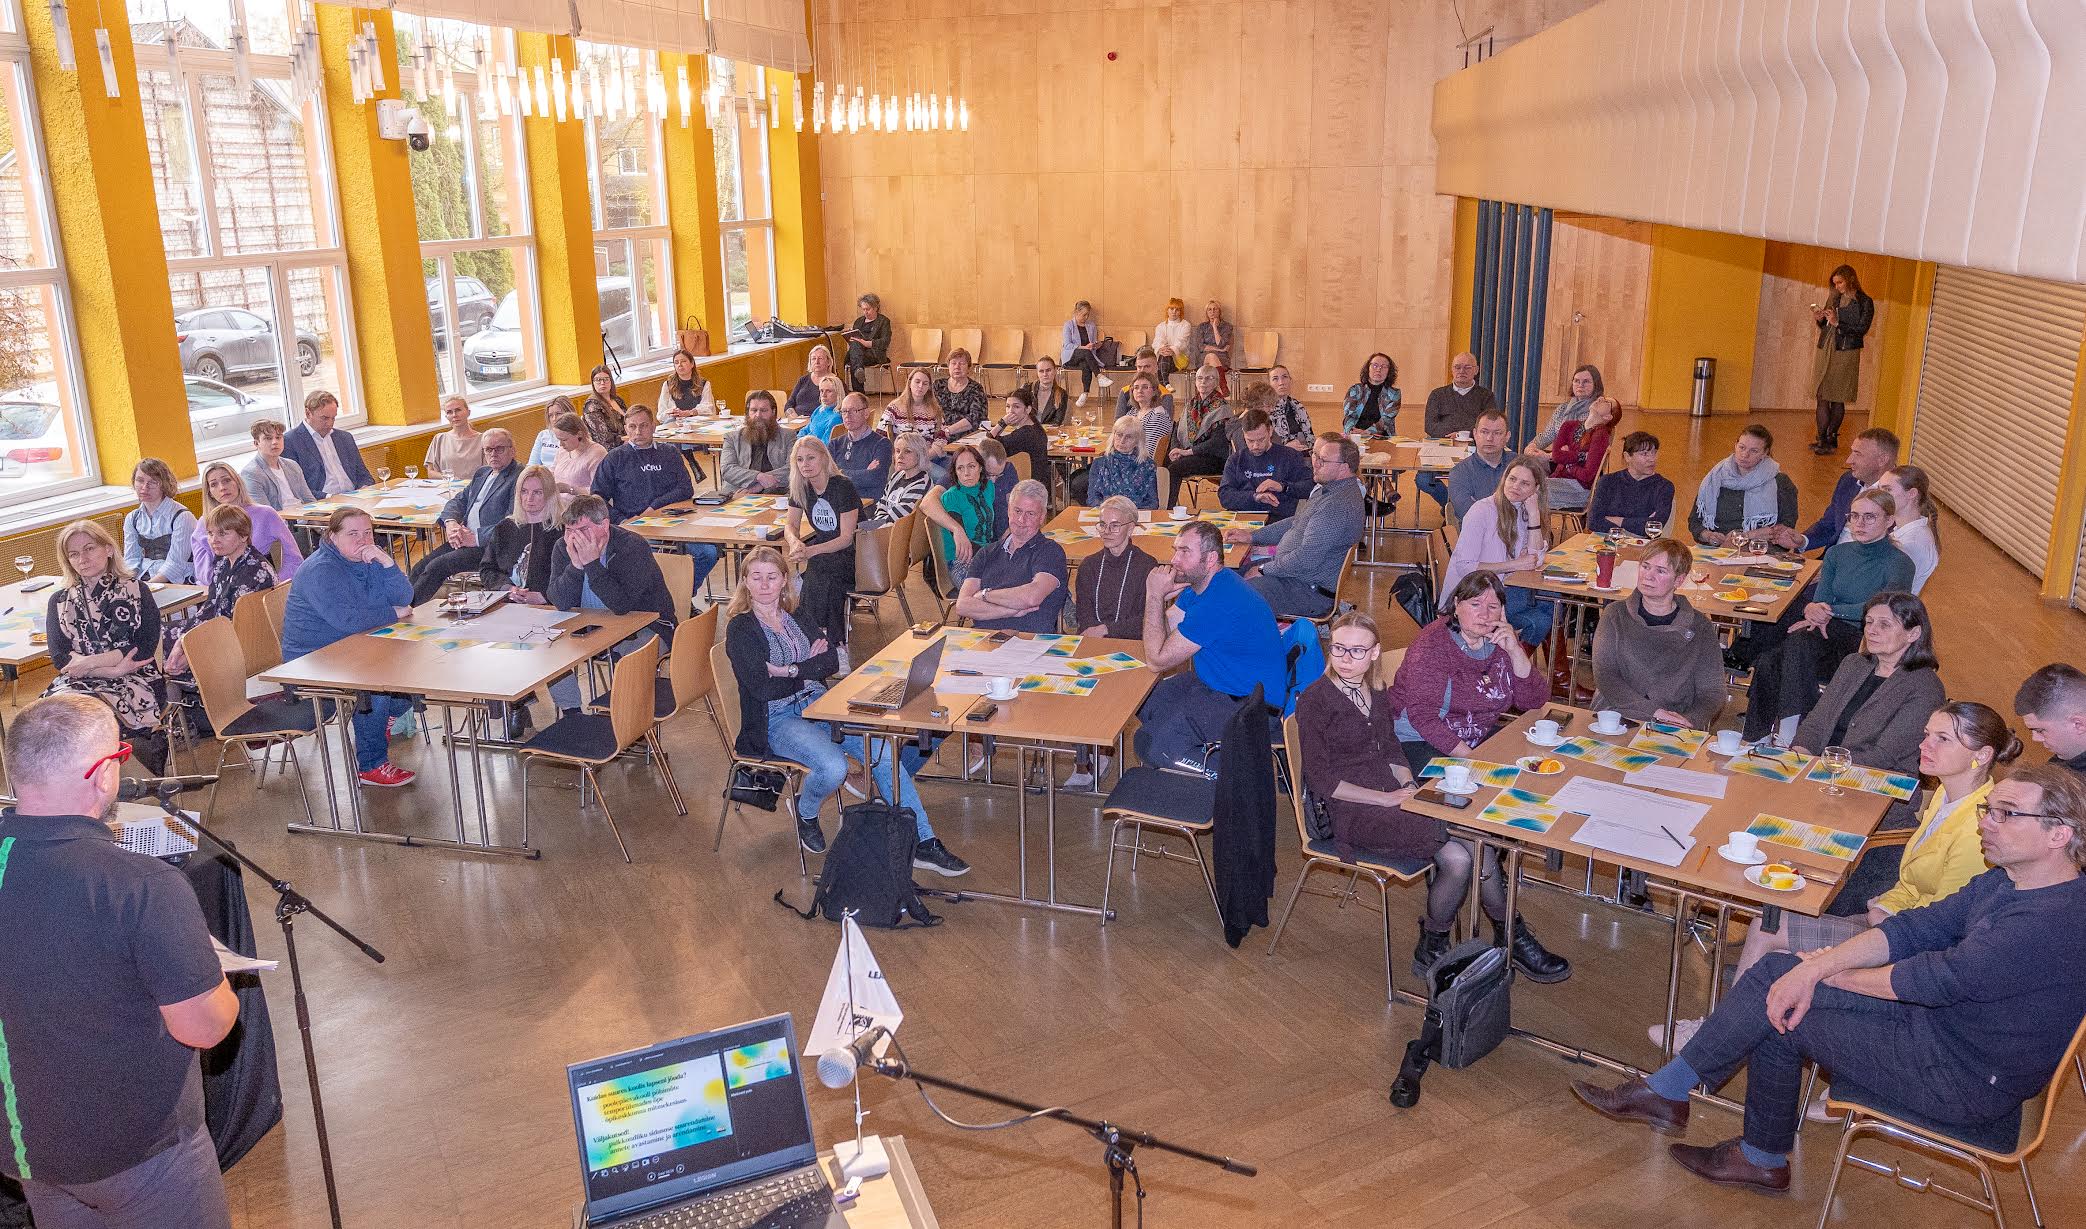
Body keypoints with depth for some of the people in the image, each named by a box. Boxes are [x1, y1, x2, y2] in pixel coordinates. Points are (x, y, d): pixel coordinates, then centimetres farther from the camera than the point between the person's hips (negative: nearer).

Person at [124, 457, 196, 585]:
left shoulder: (182, 517, -8)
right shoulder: (132, 518, 12)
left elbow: (175, 565, -13)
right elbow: (131, 560, 8)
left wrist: (146, 587, -21)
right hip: (143, 578, 5)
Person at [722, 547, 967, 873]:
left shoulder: (796, 615, 15)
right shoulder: (740, 628, -2)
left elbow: (831, 661, 2)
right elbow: (762, 687, -15)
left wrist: (790, 670, -11)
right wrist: (809, 667, -5)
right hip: (775, 719, -5)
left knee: (883, 751, -18)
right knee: (833, 767, -33)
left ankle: (923, 843, -15)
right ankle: (804, 809, 3)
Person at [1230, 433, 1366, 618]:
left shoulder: (1339, 506, -27)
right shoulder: (1326, 488, 9)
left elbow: (1306, 560, -29)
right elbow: (1296, 523, 21)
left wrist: (1263, 570, -15)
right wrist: (1252, 535, 12)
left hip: (1311, 590, -11)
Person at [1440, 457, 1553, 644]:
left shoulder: (1523, 511, 8)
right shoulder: (1482, 511, -13)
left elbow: (1535, 560, -3)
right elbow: (1463, 567, -19)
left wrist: (1534, 514, -9)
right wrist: (1513, 565, -16)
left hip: (1500, 590, 7)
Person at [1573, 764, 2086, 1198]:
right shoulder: (2002, 882, 4)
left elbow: (1940, 978, -26)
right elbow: (1914, 928, 2)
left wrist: (1827, 972, -9)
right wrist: (1814, 967, -12)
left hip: (1967, 1082, -9)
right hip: (1936, 1021, 9)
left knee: (1777, 1006, -11)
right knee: (1775, 971, 0)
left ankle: (1665, 1090, 10)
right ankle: (1763, 1158, 10)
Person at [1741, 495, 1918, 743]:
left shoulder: (1899, 564, -2)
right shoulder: (1838, 553, 16)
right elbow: (1820, 600, 6)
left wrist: (1828, 611, -16)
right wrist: (1815, 613, -18)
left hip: (1863, 643, -5)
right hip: (1828, 632, 5)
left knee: (1801, 640, -36)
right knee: (1767, 662, -27)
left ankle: (1787, 737, -38)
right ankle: (1755, 742, -26)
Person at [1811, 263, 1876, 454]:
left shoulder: (1864, 302, -4)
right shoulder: (1834, 298, 13)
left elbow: (1862, 329, -11)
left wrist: (1837, 323, -18)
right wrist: (1820, 319, -3)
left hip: (1845, 353, -5)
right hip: (1825, 350, 5)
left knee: (1837, 399, 0)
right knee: (1822, 397, 1)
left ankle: (1831, 438, 7)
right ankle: (1822, 438, 5)